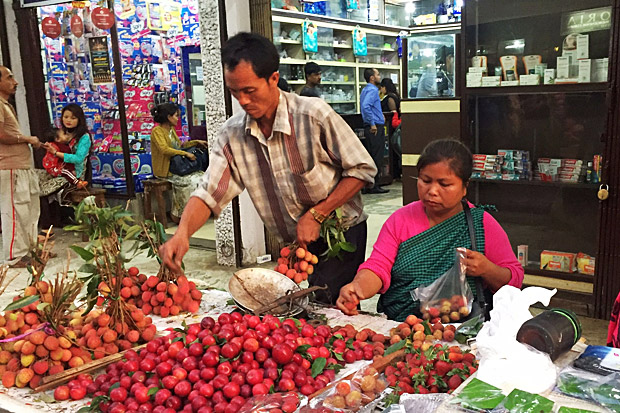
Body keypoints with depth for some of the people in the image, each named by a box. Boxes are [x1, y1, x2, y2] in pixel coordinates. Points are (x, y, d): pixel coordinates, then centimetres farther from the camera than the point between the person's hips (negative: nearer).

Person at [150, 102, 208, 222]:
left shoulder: (171, 129, 15)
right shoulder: (157, 131, -11)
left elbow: (180, 145, 27)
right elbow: (164, 149, -25)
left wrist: (196, 142, 18)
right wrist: (185, 153, -25)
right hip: (165, 170, -8)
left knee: (201, 176, -9)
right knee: (187, 181, -25)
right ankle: (176, 214, -11)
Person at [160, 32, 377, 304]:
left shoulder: (314, 115, -18)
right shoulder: (232, 135, -5)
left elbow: (362, 169, -12)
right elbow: (208, 194, -6)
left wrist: (315, 215, -17)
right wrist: (182, 233, -26)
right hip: (292, 244, 4)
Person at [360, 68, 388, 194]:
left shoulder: (366, 89, 18)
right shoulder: (372, 90, -13)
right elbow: (366, 106, -27)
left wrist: (379, 114, 22)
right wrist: (372, 124, -23)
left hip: (373, 128, 10)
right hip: (375, 128, -10)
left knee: (372, 158, 11)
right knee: (376, 158, -7)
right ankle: (373, 186, -4)